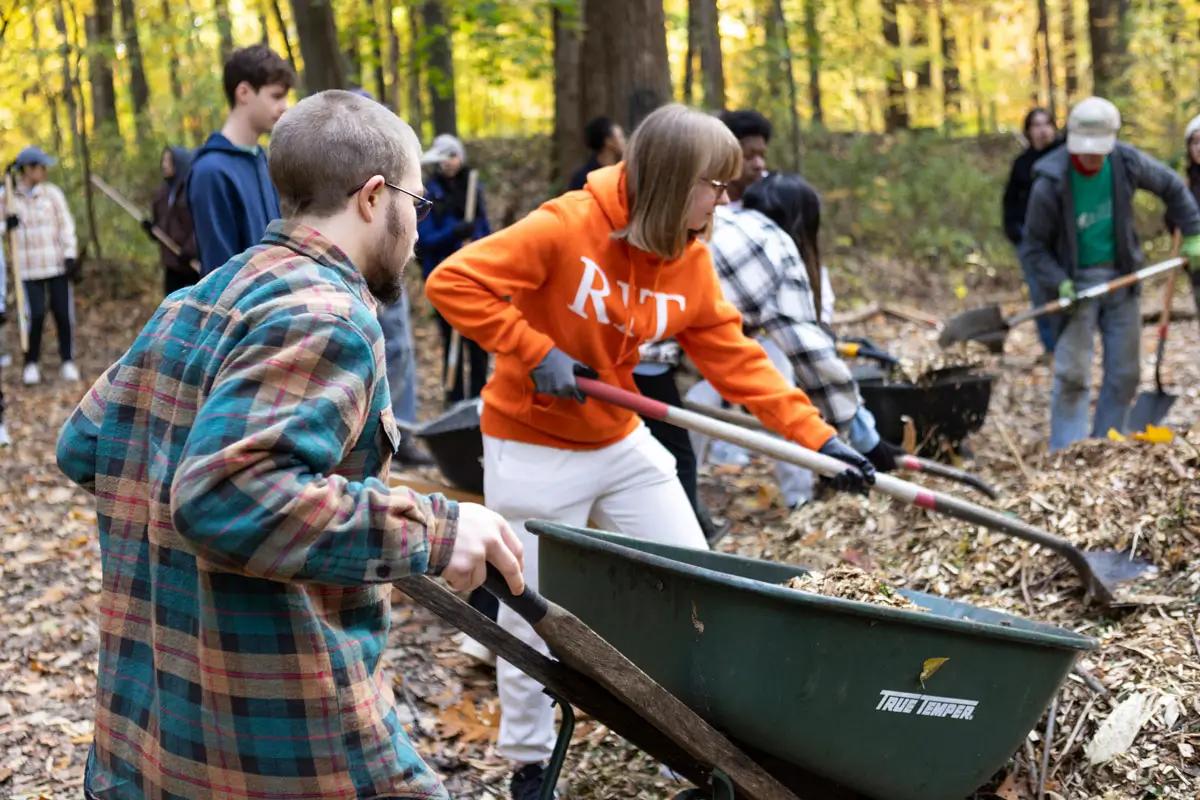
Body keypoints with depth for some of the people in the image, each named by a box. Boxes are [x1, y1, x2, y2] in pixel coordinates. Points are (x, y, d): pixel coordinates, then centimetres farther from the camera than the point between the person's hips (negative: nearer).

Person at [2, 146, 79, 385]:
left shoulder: (52, 193, 2)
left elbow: (66, 225, 2)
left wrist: (70, 256, -4)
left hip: (58, 265, 1)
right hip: (29, 268, -1)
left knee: (63, 314, 2)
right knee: (35, 316, -6)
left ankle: (67, 362, 16)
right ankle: (31, 364, 10)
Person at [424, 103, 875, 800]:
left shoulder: (692, 261, -5)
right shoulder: (567, 228, -23)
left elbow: (737, 359, -2)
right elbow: (454, 283, -24)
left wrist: (818, 437, -8)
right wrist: (535, 353, -25)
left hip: (623, 443, 6)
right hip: (534, 449, -6)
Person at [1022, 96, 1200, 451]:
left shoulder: (1127, 162, -9)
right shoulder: (1050, 184, -19)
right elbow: (1033, 245, -10)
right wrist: (1058, 283, -22)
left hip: (1121, 278, 4)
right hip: (1076, 282, -4)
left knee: (1125, 373, 8)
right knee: (1072, 374, -10)